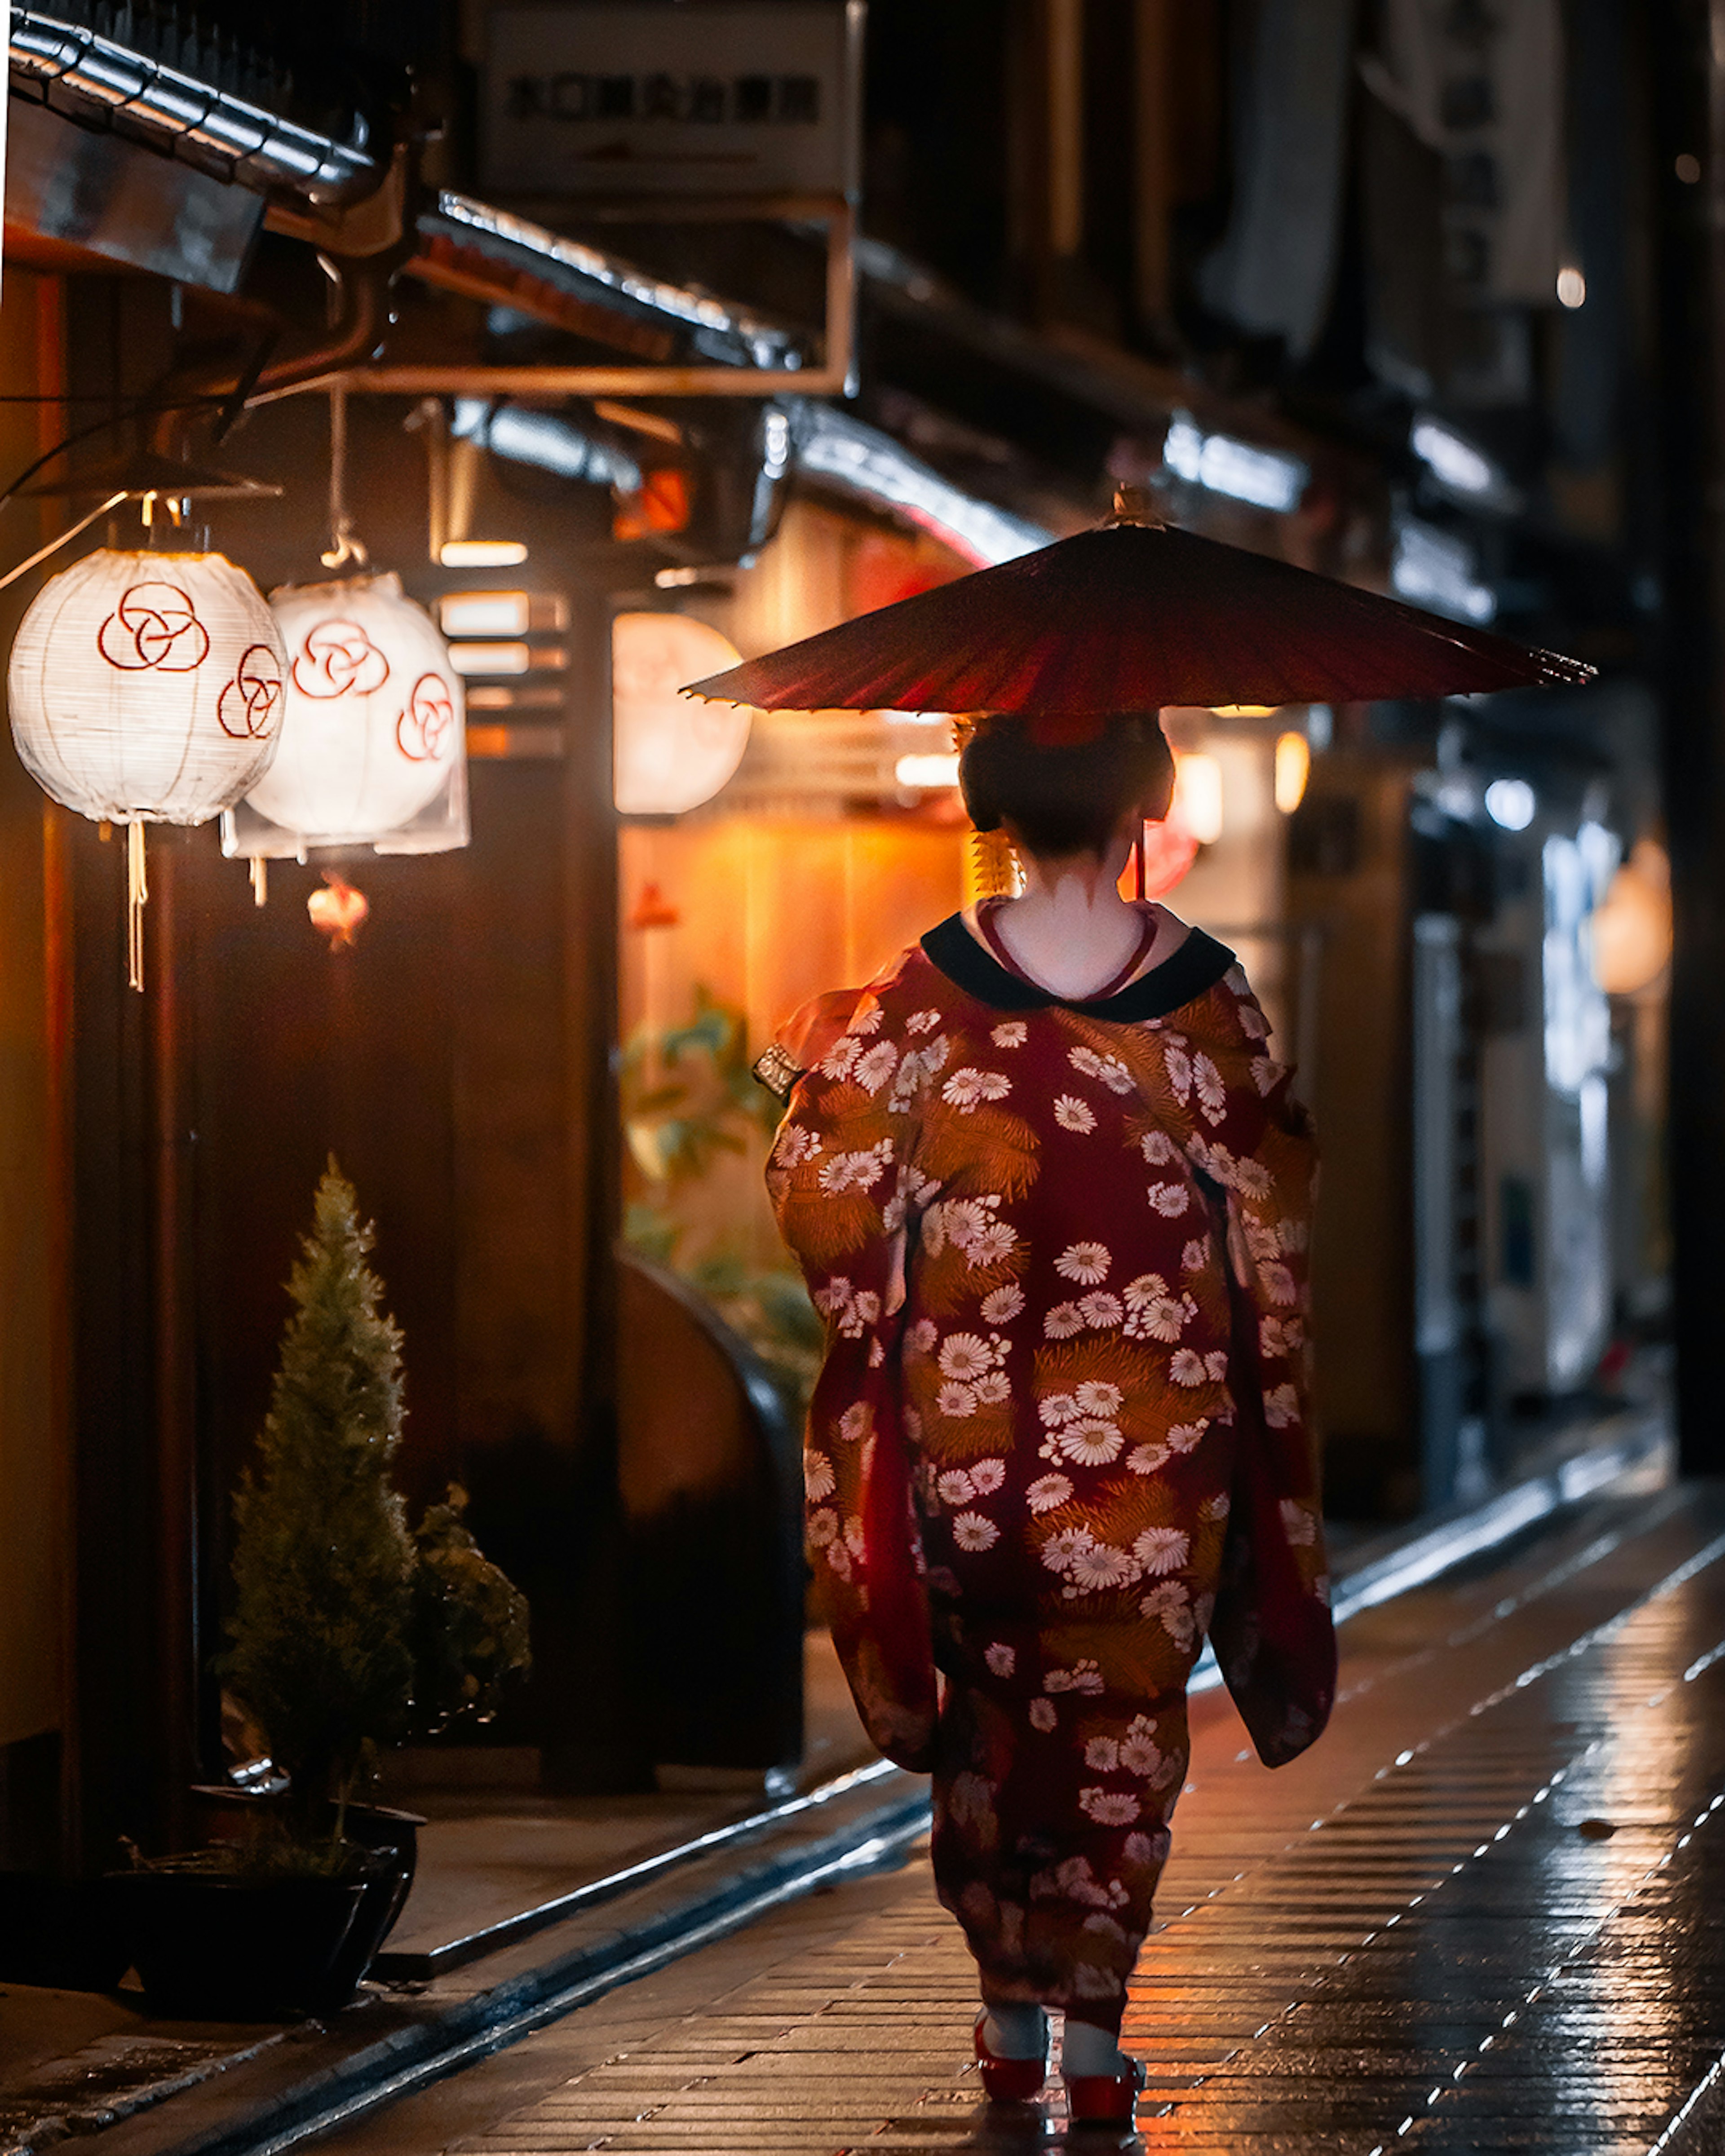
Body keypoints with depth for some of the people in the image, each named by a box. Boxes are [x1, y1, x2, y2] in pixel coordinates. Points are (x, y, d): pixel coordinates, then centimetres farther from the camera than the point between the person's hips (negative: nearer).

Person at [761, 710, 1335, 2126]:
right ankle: (1095, 2022, 3)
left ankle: (1012, 2010, 19)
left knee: (992, 1704, 15)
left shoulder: (929, 994, -8)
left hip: (974, 1412, 0)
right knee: (1126, 1706, 9)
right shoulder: (1205, 992, -6)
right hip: (1158, 1418, 0)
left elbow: (830, 1200, -6)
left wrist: (822, 1065, 12)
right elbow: (1274, 1208, 2)